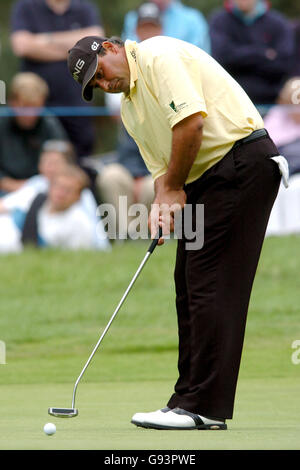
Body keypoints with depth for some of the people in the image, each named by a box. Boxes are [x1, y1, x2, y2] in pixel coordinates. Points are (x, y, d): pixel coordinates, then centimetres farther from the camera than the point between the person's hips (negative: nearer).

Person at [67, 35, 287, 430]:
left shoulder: (157, 56, -10)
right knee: (190, 289, 9)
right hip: (204, 178, 10)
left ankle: (205, 407, -13)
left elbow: (191, 121, -21)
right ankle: (193, 398, 14)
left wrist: (175, 189, -9)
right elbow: (161, 167, 17)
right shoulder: (129, 109, 19)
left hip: (242, 157, -10)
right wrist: (162, 204, -6)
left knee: (210, 286, -12)